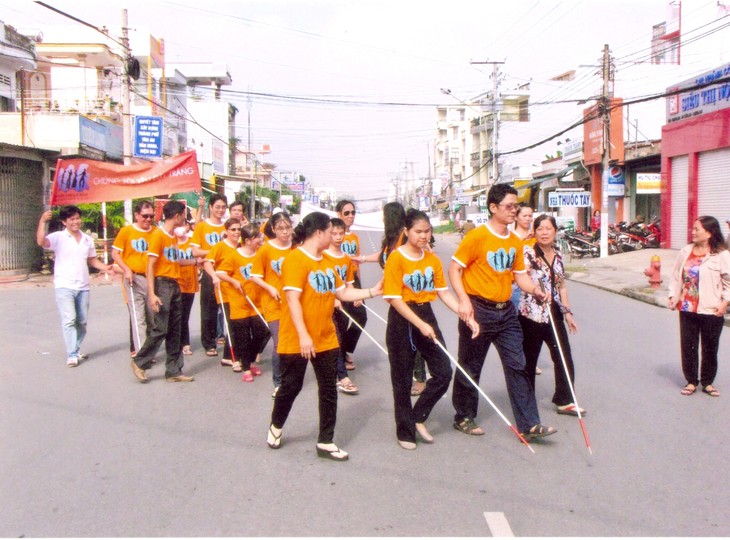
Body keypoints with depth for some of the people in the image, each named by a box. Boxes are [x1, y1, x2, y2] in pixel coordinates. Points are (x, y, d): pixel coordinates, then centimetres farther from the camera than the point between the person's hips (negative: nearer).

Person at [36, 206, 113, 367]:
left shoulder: (87, 239, 12)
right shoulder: (58, 237, -4)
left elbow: (92, 260, 18)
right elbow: (41, 242, -22)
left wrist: (104, 267, 1)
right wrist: (42, 222, -30)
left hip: (83, 286, 5)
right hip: (64, 286, -5)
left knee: (82, 321, 10)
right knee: (69, 320, -13)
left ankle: (76, 349, 26)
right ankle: (72, 355, -12)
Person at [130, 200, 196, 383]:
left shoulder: (174, 236, 14)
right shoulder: (158, 235, -11)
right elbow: (150, 265, -14)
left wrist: (195, 261, 29)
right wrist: (151, 294, -21)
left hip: (175, 285, 8)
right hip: (162, 284, -8)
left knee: (174, 331, 8)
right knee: (160, 329, -7)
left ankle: (173, 371, 14)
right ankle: (140, 362, 12)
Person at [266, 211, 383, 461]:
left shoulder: (326, 261, 9)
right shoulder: (295, 259, -16)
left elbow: (342, 293, 14)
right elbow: (292, 299, -21)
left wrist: (372, 292, 8)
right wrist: (303, 335, -25)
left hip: (326, 339, 7)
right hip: (296, 342, -7)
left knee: (329, 389, 7)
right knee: (291, 386, 10)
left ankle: (325, 442, 18)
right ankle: (276, 426, 37)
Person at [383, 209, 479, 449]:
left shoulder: (432, 259, 6)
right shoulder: (396, 258, -12)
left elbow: (444, 293, 6)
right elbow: (394, 298, -16)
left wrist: (467, 317, -5)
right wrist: (420, 325, -22)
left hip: (426, 314, 6)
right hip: (402, 320, -5)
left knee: (444, 371, 1)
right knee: (402, 379, 4)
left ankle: (418, 417, 21)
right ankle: (405, 432, 20)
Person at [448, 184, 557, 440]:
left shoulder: (515, 241, 8)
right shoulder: (477, 236, -12)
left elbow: (519, 274, 15)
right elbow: (454, 269, -11)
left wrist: (534, 289, -5)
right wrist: (464, 300, -22)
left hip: (506, 311, 6)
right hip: (479, 310, -6)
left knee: (517, 366, 4)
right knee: (470, 368, 8)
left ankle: (529, 424, 9)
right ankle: (464, 418, 25)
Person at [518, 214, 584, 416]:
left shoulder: (558, 256, 10)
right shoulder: (528, 253, -9)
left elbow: (561, 286, 17)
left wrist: (567, 312, 17)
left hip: (554, 316, 6)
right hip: (531, 316, -6)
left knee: (564, 358, 8)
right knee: (529, 361, 6)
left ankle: (564, 401, 23)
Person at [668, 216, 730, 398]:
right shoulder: (686, 251, 5)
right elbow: (676, 276, 11)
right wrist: (673, 296, 3)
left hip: (711, 311, -4)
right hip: (687, 309, 4)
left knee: (710, 348, 8)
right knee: (688, 346, 9)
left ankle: (707, 382, 25)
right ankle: (691, 381, 23)